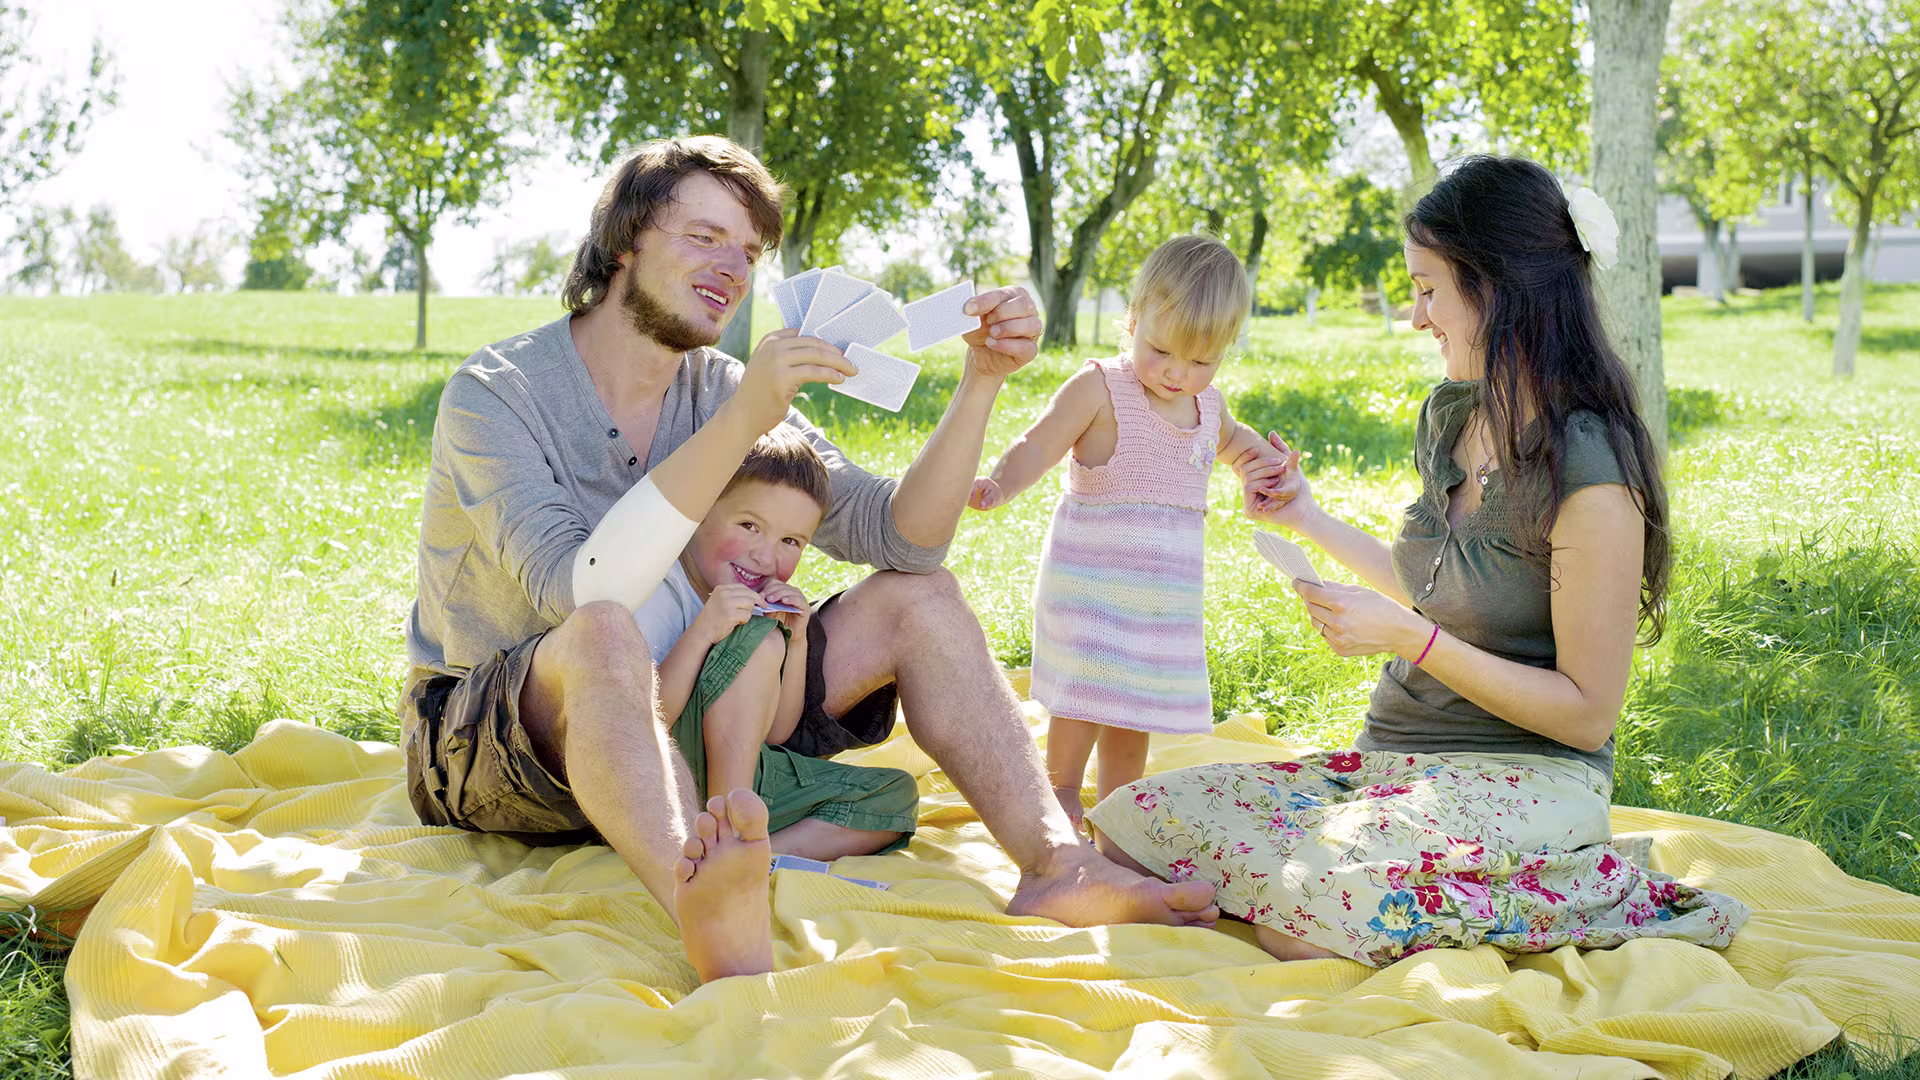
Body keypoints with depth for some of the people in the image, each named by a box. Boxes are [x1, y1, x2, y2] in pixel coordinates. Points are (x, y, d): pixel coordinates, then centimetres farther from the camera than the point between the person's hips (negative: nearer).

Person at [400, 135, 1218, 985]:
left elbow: (899, 538, -4)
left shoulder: (723, 391, 2)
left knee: (917, 601, -3)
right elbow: (583, 596, -32)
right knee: (604, 634, -40)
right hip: (479, 743, -6)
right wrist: (742, 422, -36)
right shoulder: (496, 394, -15)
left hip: (668, 718, 6)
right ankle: (724, 942, -66)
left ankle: (1055, 861, -24)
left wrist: (980, 382, -17)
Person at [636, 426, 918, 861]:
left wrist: (796, 641, -5)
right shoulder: (658, 592, -15)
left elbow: (775, 733, 8)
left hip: (743, 781, 8)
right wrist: (702, 633, -34)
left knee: (897, 794, 2)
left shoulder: (761, 604, 10)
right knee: (757, 640, -25)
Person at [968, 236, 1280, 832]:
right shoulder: (1099, 388, -12)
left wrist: (1253, 452, 11)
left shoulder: (1209, 405, 9)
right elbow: (1039, 445, -17)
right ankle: (1060, 795, 9)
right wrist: (1001, 483, -36)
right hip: (1089, 576, -6)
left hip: (1166, 589, 6)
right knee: (1084, 697, -9)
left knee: (1135, 708, 13)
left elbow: (1227, 439, 32)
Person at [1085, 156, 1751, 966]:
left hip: (1529, 779, -8)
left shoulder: (1589, 476, -17)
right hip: (1396, 762, 8)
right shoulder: (1448, 418, 10)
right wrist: (1308, 519, 19)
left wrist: (1410, 638, -19)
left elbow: (1588, 712, -15)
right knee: (1133, 818, -9)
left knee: (1304, 918, -34)